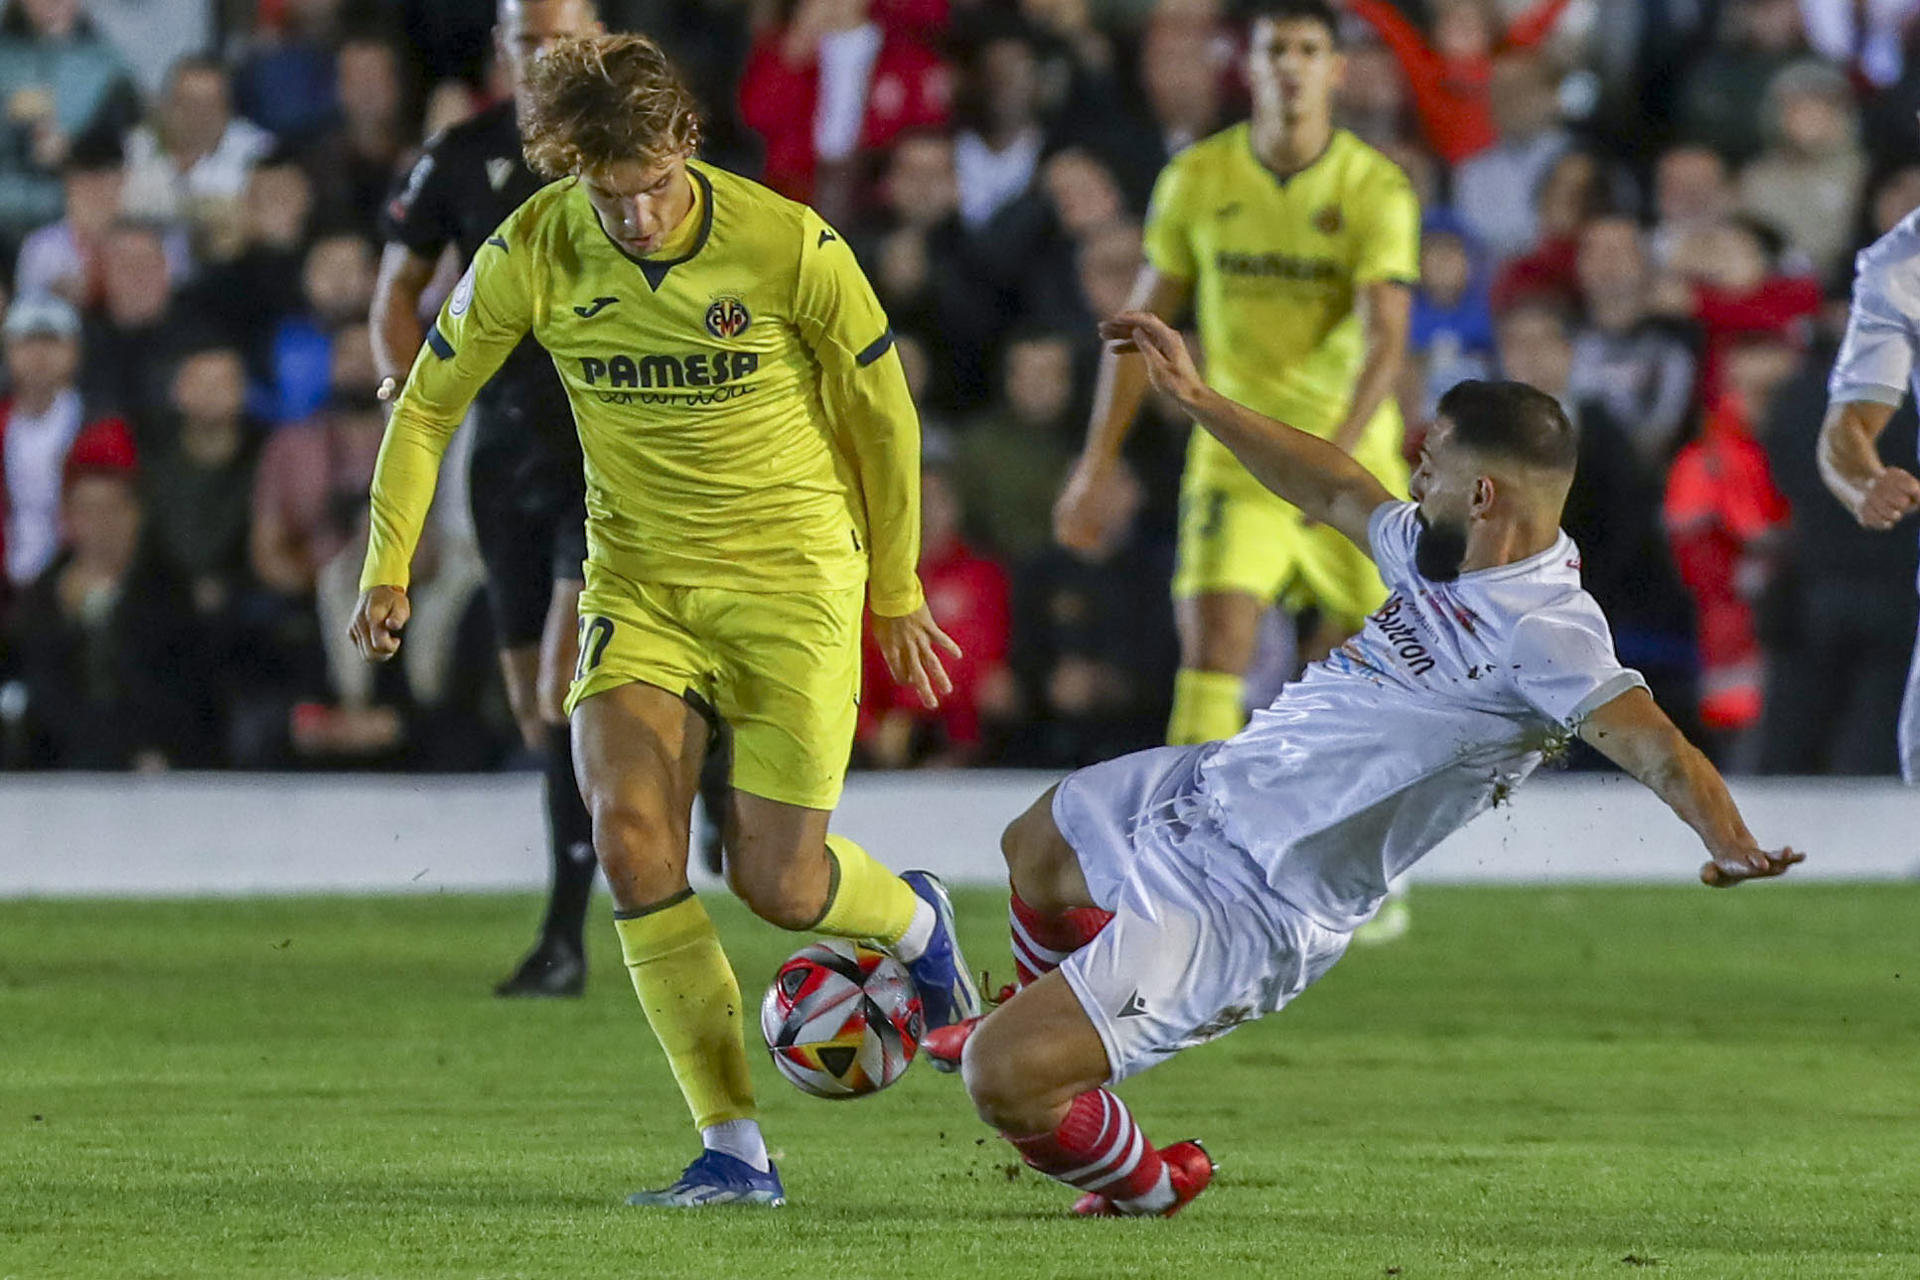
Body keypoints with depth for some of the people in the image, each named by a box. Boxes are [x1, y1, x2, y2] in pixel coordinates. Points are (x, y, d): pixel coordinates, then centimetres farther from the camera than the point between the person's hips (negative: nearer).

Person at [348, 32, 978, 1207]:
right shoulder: (531, 255, -11)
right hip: (637, 577, 3)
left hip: (791, 574, -3)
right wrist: (389, 563, -2)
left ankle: (915, 921, 34)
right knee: (630, 835, -18)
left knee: (776, 880, -5)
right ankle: (736, 1152, -11)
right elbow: (429, 403, 5)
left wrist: (898, 591, 6)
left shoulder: (789, 247, -18)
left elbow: (883, 413, -3)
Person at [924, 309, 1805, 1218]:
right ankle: (1043, 1027, 67)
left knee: (1001, 1083, -15)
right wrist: (1196, 400, 27)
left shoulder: (1541, 631, -25)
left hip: (1250, 909, -10)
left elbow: (1652, 744, -37)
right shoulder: (1442, 556, 3)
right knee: (1038, 844, 38)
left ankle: (1143, 1181, 17)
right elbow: (1337, 493, 21)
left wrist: (1728, 843, -56)